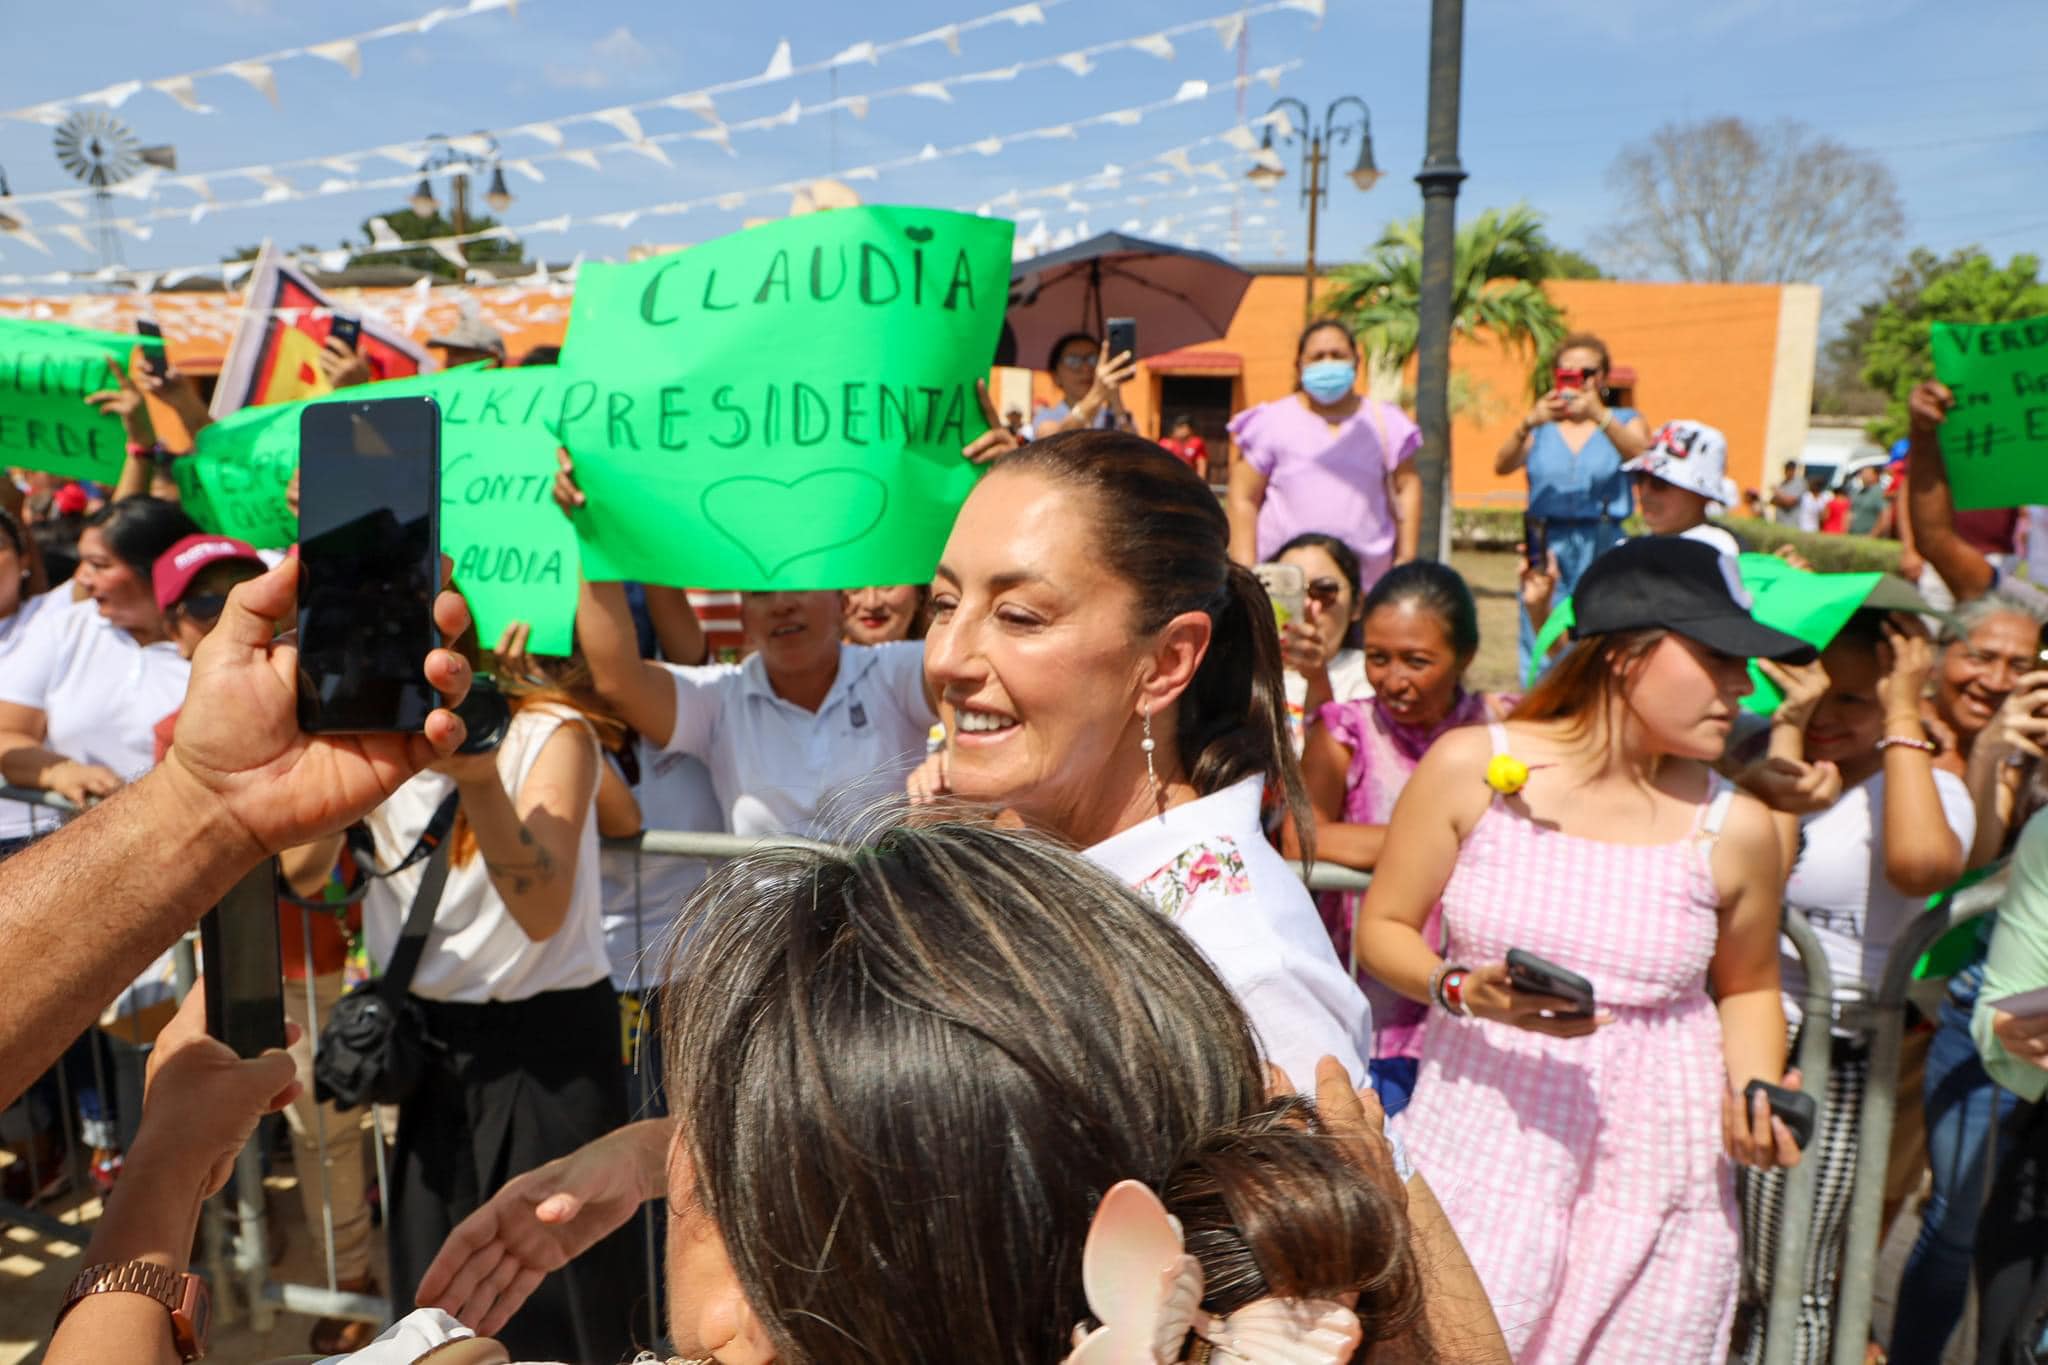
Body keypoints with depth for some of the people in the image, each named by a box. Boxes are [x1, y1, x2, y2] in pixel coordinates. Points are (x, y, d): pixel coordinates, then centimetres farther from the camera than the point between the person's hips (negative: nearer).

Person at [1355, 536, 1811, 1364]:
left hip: (1656, 1171, 2)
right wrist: (1463, 991, -18)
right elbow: (1382, 930, 0)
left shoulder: (1735, 828, 0)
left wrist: (1755, 1088, -2)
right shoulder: (1471, 767, -6)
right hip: (1480, 1148, -1)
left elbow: (1747, 987, 16)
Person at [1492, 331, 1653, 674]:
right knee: (1540, 652, -2)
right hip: (1548, 545, 1)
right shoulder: (1541, 428, 14)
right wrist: (1528, 423, -22)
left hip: (1603, 547, -1)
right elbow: (1502, 465, -4)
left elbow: (1641, 458, -10)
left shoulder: (1625, 421, 12)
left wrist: (1599, 416, -25)